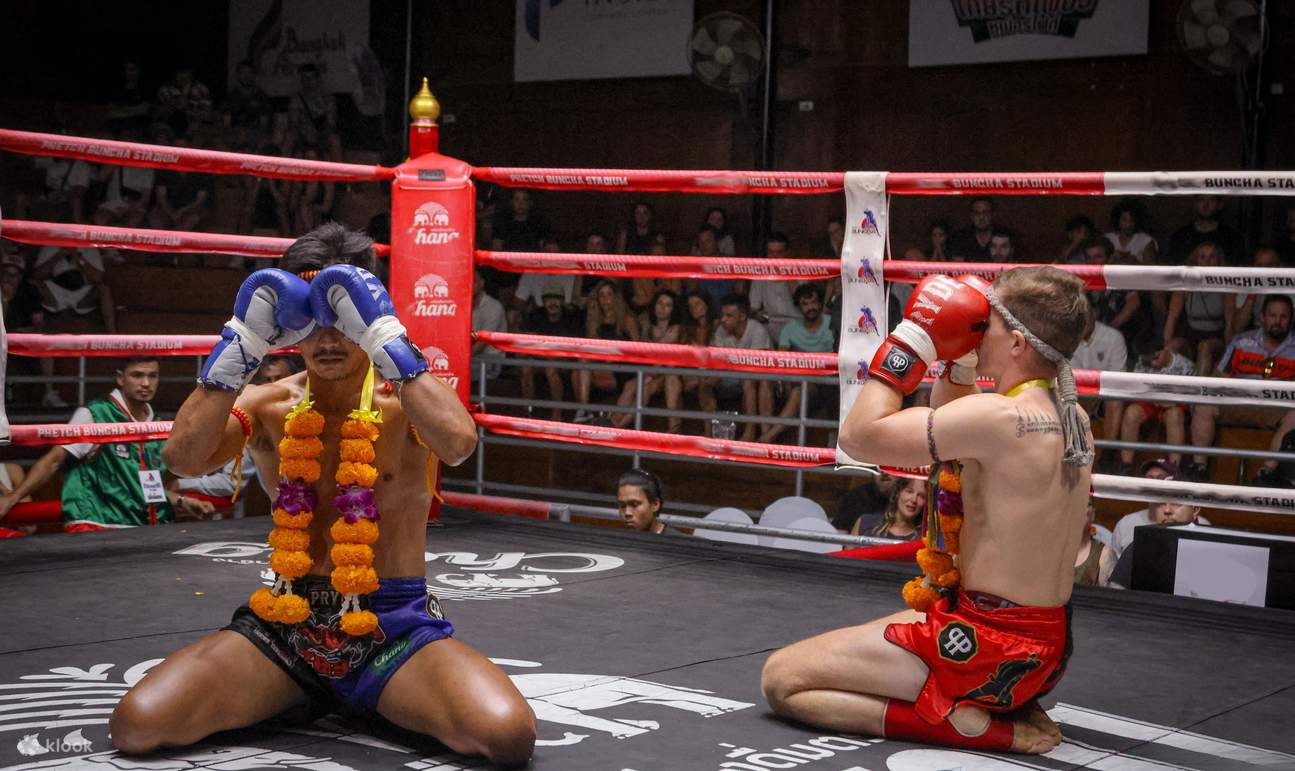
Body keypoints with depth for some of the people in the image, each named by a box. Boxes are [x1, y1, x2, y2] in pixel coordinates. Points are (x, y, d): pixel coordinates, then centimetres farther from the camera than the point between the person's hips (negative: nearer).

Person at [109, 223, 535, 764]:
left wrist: (382, 335, -27)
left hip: (396, 628, -2)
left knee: (508, 734, -29)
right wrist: (244, 340, -19)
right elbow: (184, 458, -15)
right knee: (137, 725, -20)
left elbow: (458, 444, -27)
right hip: (282, 627, 2)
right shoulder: (268, 405, 5)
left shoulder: (405, 402, -2)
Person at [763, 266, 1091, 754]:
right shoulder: (1072, 418, 5)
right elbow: (948, 436, 22)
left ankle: (966, 723, -11)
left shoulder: (998, 416, -23)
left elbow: (859, 437, -19)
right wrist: (957, 365, 9)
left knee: (782, 680, -6)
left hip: (990, 648, -9)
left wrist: (912, 341, -13)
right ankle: (1011, 707, 13)